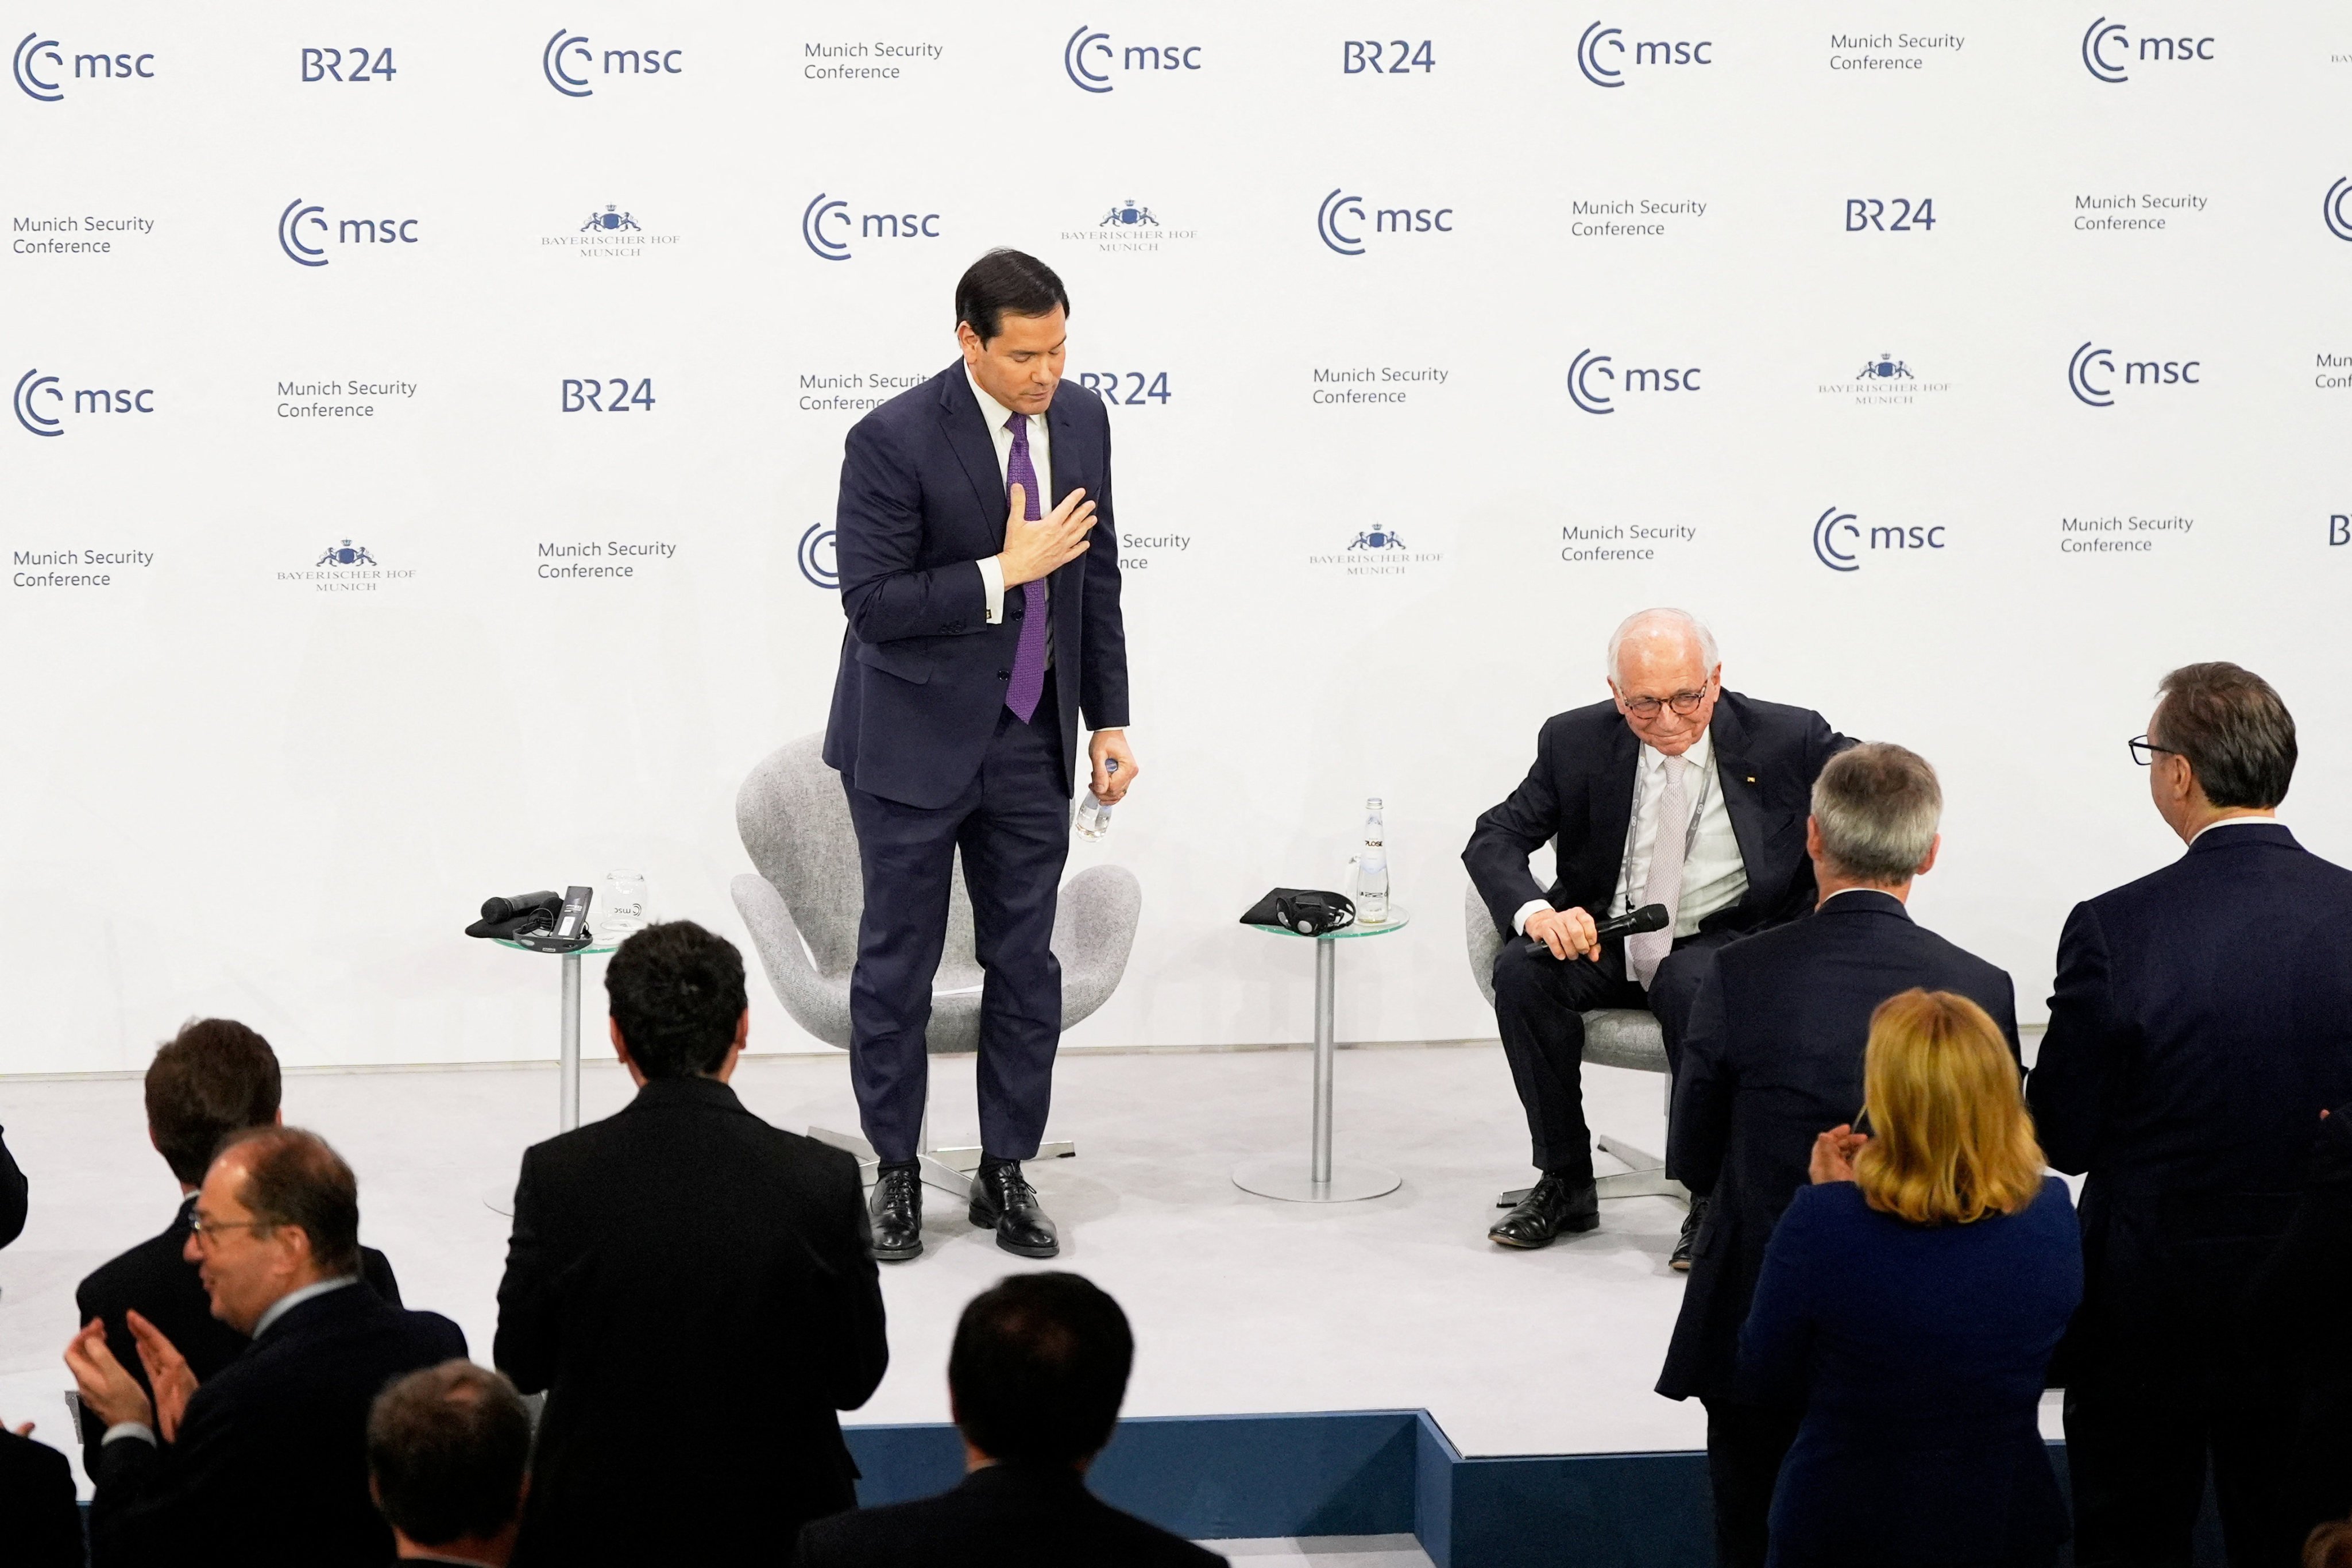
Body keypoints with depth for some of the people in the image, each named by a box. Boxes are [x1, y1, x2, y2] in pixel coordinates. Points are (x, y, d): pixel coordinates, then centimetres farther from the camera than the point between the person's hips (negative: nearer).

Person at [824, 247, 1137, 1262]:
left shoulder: (1081, 419, 1)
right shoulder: (894, 440, -17)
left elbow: (1097, 579, 9)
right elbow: (871, 602, -20)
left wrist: (1109, 720, 7)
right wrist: (1004, 571, -24)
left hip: (1031, 740, 5)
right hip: (914, 741, -5)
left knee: (1026, 961, 8)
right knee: (898, 961, 6)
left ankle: (1006, 1172, 19)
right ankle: (896, 1172, 19)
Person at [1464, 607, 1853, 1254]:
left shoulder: (1788, 740, -7)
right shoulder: (1576, 741, -2)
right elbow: (1494, 839, -2)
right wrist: (1536, 913, -24)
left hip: (1724, 941, -3)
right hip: (1603, 940, 3)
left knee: (1689, 984, -37)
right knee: (1520, 970, -27)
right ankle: (1565, 1182, -11)